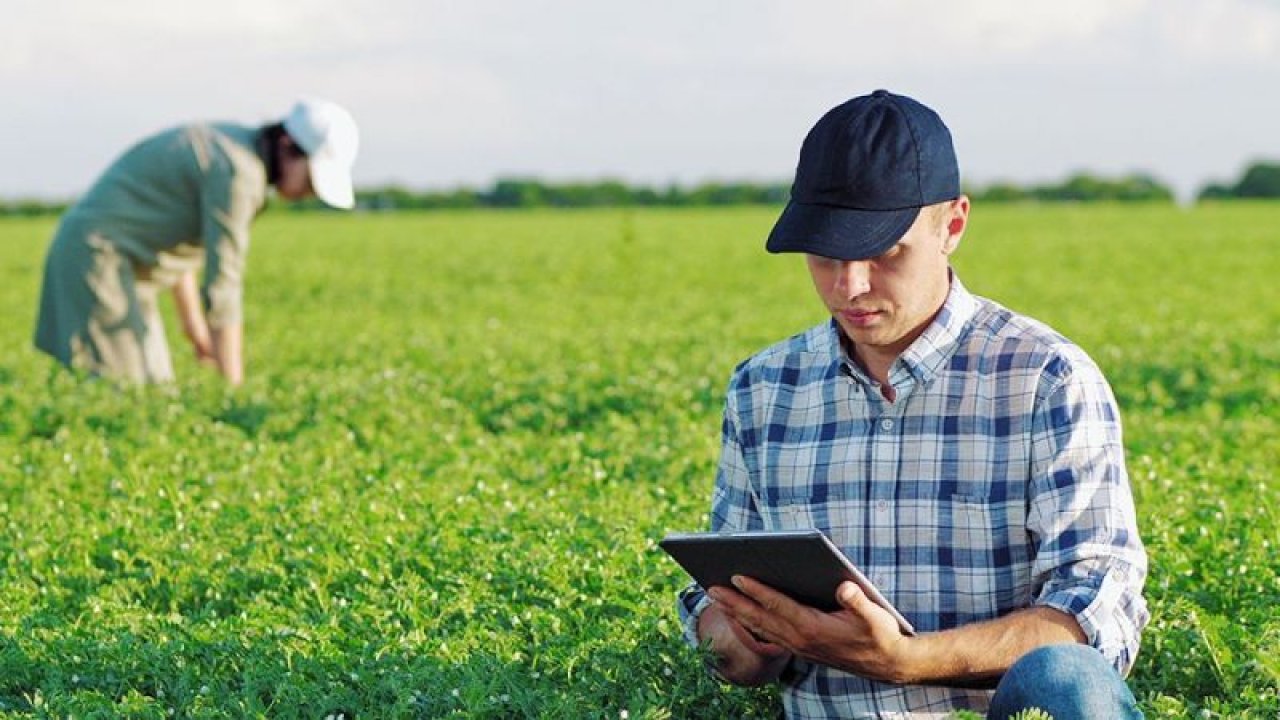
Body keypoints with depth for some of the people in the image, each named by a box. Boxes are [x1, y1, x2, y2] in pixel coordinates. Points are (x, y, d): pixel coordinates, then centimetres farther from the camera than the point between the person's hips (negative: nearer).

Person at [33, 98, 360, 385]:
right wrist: (234, 388, -19)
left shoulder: (225, 149, 11)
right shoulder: (236, 171, -20)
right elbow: (222, 287, -22)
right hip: (99, 258, -10)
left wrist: (196, 329, 21)